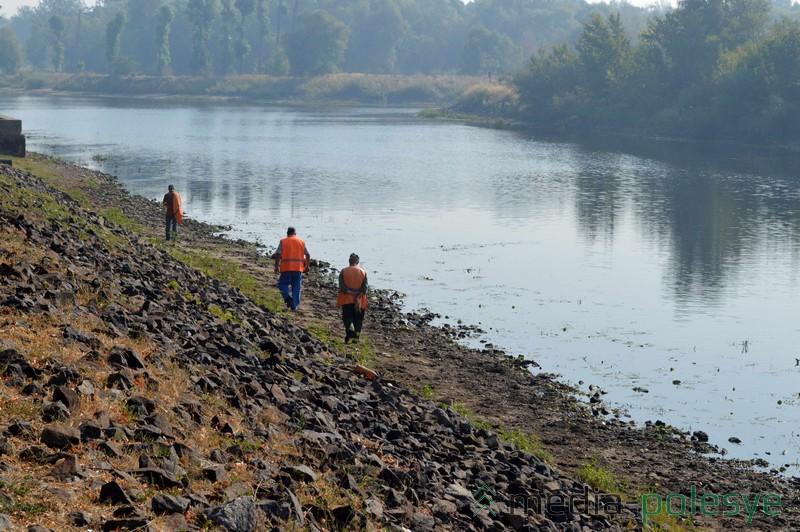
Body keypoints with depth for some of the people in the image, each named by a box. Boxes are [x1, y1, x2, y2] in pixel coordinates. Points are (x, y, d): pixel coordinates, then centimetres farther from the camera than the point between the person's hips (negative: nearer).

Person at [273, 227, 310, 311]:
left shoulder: (283, 242, 3)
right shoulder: (301, 242, 10)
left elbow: (278, 254, -6)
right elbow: (307, 255, 7)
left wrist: (276, 266, -3)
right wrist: (307, 266, 16)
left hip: (286, 268, -2)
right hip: (299, 268, 2)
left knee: (282, 284, 12)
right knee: (296, 287, 8)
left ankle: (287, 297, -14)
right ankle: (294, 306, 5)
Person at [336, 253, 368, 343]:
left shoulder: (343, 271, -2)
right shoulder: (363, 272, 0)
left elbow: (342, 287, -9)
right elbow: (365, 288, -7)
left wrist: (351, 293, -10)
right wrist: (358, 296, -12)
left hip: (347, 300, -1)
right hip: (360, 301, 1)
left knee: (347, 318, 2)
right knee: (358, 319, 12)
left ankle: (350, 331, -24)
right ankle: (356, 337, 10)